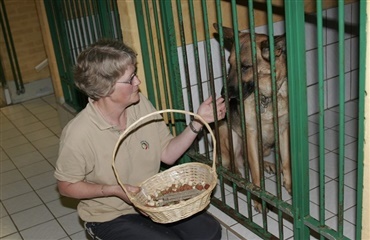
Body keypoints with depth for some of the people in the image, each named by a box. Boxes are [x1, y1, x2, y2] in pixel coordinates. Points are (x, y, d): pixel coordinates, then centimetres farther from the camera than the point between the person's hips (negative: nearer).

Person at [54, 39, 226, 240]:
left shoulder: (141, 105, -9)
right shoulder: (78, 134, -25)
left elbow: (167, 153, -2)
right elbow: (66, 186, -11)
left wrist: (198, 122, -14)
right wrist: (112, 190, -24)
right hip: (110, 217, -5)